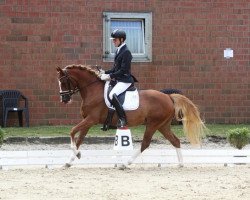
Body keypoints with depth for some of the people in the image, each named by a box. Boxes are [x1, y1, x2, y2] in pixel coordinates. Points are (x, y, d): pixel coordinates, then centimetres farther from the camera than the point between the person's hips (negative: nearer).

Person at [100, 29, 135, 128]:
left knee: (112, 95, -31)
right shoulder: (118, 51, 15)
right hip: (118, 79, 11)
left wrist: (110, 76, -19)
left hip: (125, 80, -11)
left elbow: (123, 70, -20)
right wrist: (105, 72, 6)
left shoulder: (126, 52, -14)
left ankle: (122, 119, -28)